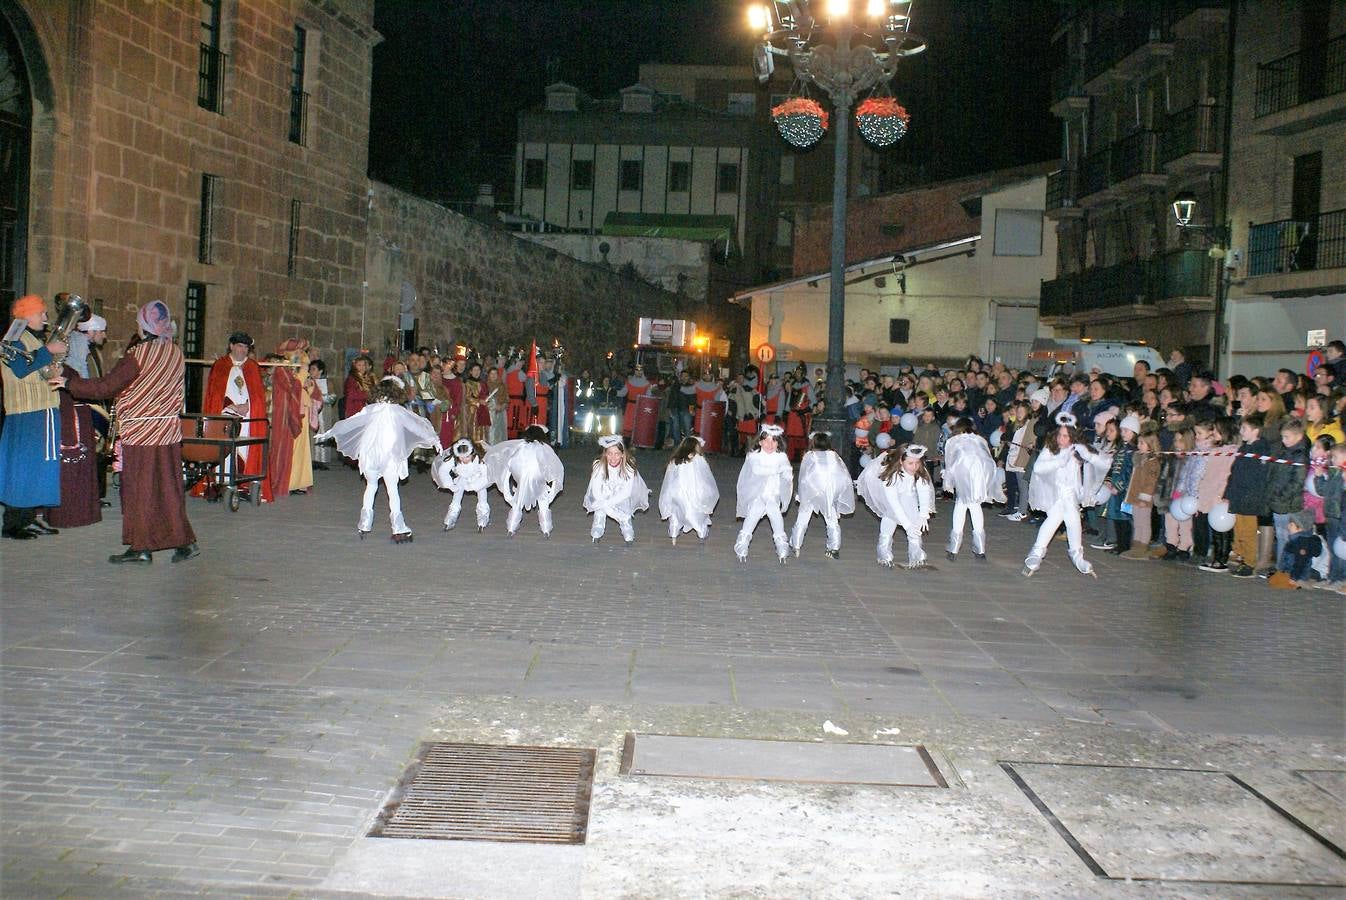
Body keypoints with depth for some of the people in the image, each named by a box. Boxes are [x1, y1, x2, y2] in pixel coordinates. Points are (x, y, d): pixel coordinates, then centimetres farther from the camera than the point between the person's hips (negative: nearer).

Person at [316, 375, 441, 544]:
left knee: (371, 486, 19)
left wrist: (328, 433, 20)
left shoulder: (370, 410, 3)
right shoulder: (399, 411, -3)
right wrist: (434, 440, 5)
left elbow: (348, 422, 10)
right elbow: (418, 424, -2)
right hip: (390, 455, -2)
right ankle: (399, 530, -5)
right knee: (392, 490, 1)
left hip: (369, 454, 2)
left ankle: (364, 525, 20)